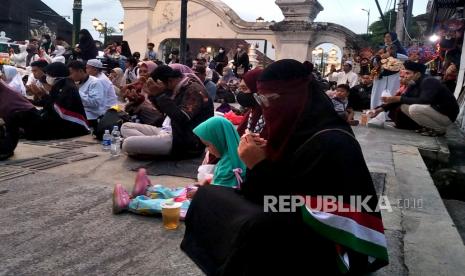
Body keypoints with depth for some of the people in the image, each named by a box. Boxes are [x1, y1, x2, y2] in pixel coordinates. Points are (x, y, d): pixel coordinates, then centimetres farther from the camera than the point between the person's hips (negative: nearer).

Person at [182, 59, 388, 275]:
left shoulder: (332, 143, -21)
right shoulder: (298, 129, 2)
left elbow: (292, 206, -24)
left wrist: (260, 166, -21)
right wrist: (263, 156, -9)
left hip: (326, 244, -8)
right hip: (293, 220, 8)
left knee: (252, 228, -36)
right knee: (207, 195, 1)